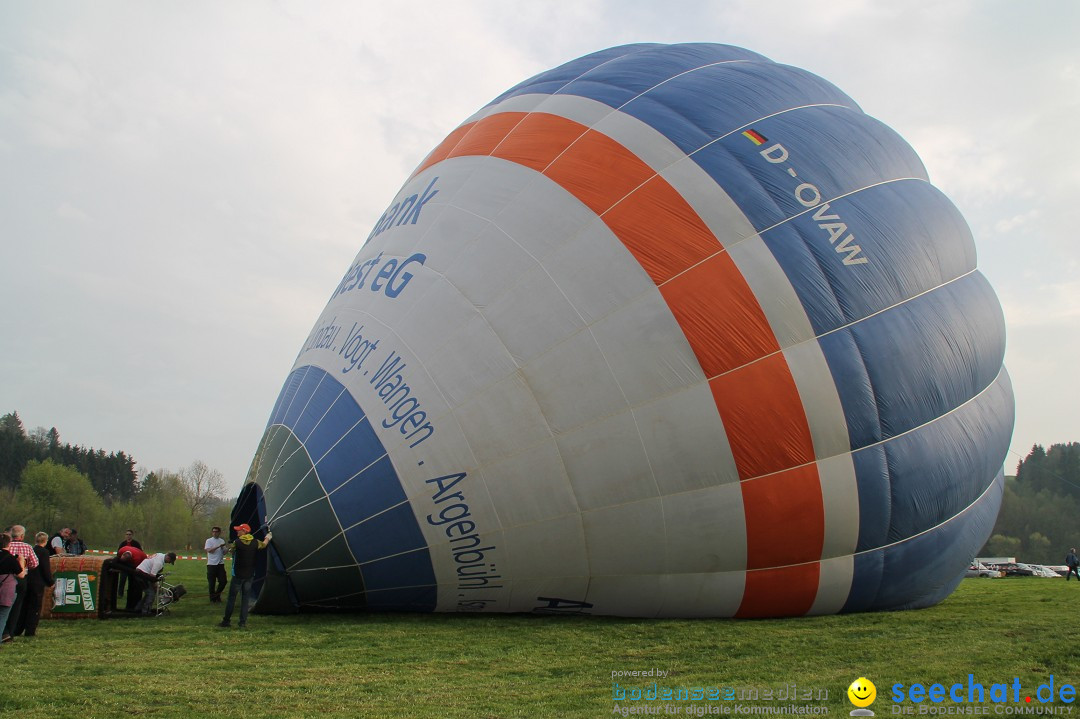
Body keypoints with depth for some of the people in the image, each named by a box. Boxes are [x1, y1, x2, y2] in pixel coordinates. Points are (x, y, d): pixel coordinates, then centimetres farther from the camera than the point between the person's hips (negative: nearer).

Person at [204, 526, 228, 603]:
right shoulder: (209, 541, 0)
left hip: (220, 564, 4)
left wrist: (223, 548, -2)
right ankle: (213, 599, 12)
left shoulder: (222, 541, 12)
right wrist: (218, 546, -21)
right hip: (211, 564, -3)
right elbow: (208, 550, -16)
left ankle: (217, 594, 18)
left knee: (223, 581, -2)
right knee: (212, 583, 0)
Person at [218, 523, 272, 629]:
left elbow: (232, 550, 9)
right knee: (245, 599, 6)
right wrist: (268, 537, 43)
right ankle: (243, 622, 4)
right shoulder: (255, 542, -1)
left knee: (231, 598, 5)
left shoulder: (237, 542, -11)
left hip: (238, 575, -3)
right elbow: (264, 544, 20)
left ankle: (226, 621, 10)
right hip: (249, 575, 3)